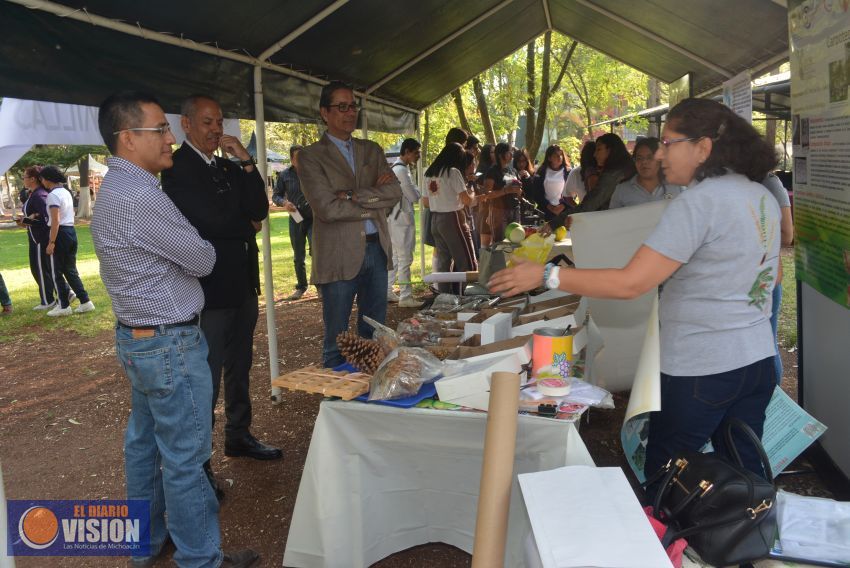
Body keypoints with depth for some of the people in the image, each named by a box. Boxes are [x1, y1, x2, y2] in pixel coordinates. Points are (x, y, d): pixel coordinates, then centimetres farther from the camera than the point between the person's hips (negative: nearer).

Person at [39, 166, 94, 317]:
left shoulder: (53, 195, -14)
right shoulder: (65, 192, 14)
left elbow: (55, 221, -19)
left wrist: (51, 242, -19)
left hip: (61, 233, -9)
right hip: (71, 231, 9)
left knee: (56, 272, 3)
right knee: (70, 270, 12)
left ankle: (64, 306, 9)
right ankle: (85, 302, 10)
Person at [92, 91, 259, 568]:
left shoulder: (115, 188, 10)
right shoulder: (139, 197, -23)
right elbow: (202, 260, -14)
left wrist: (191, 247, 2)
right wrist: (206, 251, 6)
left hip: (137, 336, 10)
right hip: (170, 344, -10)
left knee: (145, 442, 19)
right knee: (185, 457, 1)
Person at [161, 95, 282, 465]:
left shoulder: (229, 168, 13)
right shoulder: (178, 167, -11)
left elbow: (260, 210, 1)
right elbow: (213, 221, -22)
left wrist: (246, 163, -8)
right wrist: (249, 226, -4)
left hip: (243, 283, 8)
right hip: (209, 288, -8)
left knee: (239, 367, 19)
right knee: (206, 378, -1)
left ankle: (239, 436, 36)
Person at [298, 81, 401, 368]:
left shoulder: (372, 150, 14)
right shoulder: (310, 156, -3)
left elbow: (395, 192, 0)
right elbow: (327, 208, -14)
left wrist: (354, 195, -12)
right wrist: (376, 204, -7)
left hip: (377, 250, 5)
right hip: (340, 256, -5)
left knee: (374, 336, 15)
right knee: (337, 343, 4)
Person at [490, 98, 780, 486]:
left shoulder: (698, 202, -19)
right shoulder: (763, 197, 9)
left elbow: (630, 283, -25)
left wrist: (545, 275, -21)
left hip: (702, 368, -9)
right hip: (759, 358, 9)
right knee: (744, 472, 17)